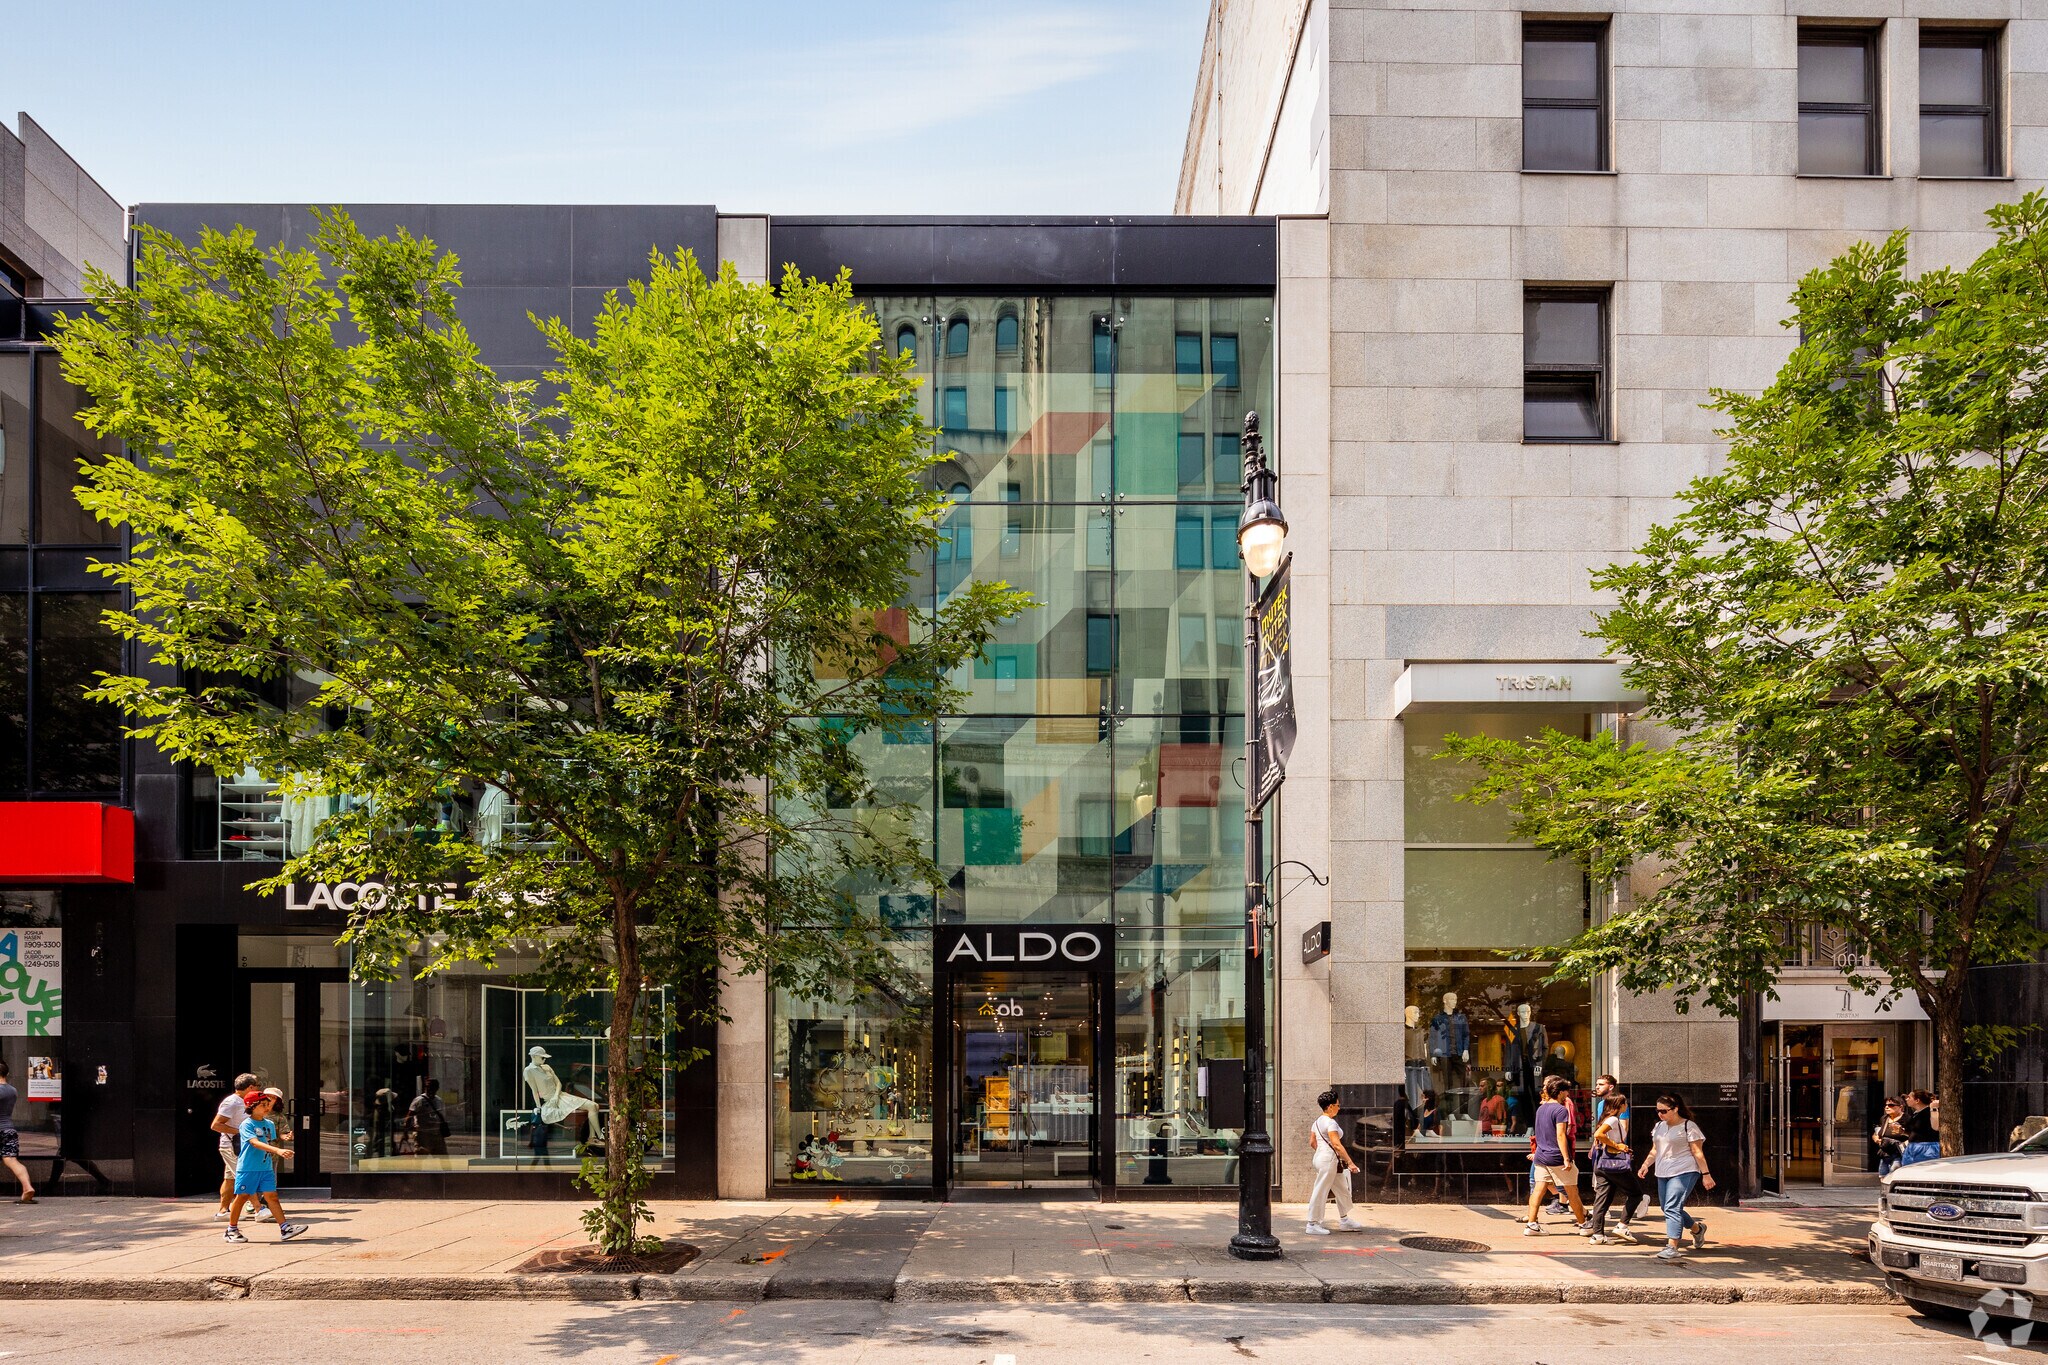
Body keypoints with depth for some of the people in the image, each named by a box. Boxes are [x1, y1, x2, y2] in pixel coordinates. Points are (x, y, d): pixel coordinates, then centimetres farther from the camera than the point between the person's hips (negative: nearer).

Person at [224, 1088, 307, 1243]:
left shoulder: (270, 1124, 11)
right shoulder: (247, 1124, -11)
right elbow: (255, 1143, -25)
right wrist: (278, 1150, -34)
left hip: (266, 1168, 5)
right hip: (247, 1168, -5)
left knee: (271, 1196, 0)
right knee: (242, 1197, 4)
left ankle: (285, 1229, -5)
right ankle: (231, 1230, 18)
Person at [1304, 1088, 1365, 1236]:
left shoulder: (1317, 1122, 13)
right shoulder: (1330, 1122, -16)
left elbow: (1312, 1142, 16)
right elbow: (1337, 1145, -22)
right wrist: (1350, 1162, -21)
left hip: (1319, 1156, 10)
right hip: (1328, 1159, -10)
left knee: (1342, 1190, 17)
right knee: (1321, 1192, -4)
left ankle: (1344, 1221, 24)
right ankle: (1313, 1225, 0)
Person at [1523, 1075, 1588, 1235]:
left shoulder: (1540, 1108, 11)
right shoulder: (1561, 1110, -13)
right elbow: (1560, 1135, -19)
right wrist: (1566, 1159, -20)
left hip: (1541, 1156, 7)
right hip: (1557, 1158, -7)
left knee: (1538, 1190, 3)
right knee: (1572, 1191, 8)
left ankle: (1531, 1225, -4)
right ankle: (1582, 1224, 19)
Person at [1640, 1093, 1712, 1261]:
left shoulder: (1688, 1126, -8)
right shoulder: (1659, 1126, 13)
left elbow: (1698, 1152, -8)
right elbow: (1655, 1150, 19)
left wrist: (1706, 1174, -11)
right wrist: (1646, 1164, 4)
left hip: (1683, 1173, -8)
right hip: (1663, 1174, 8)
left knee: (1672, 1208, -18)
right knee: (1668, 1209, 14)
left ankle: (1672, 1247, -19)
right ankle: (1697, 1228, 37)